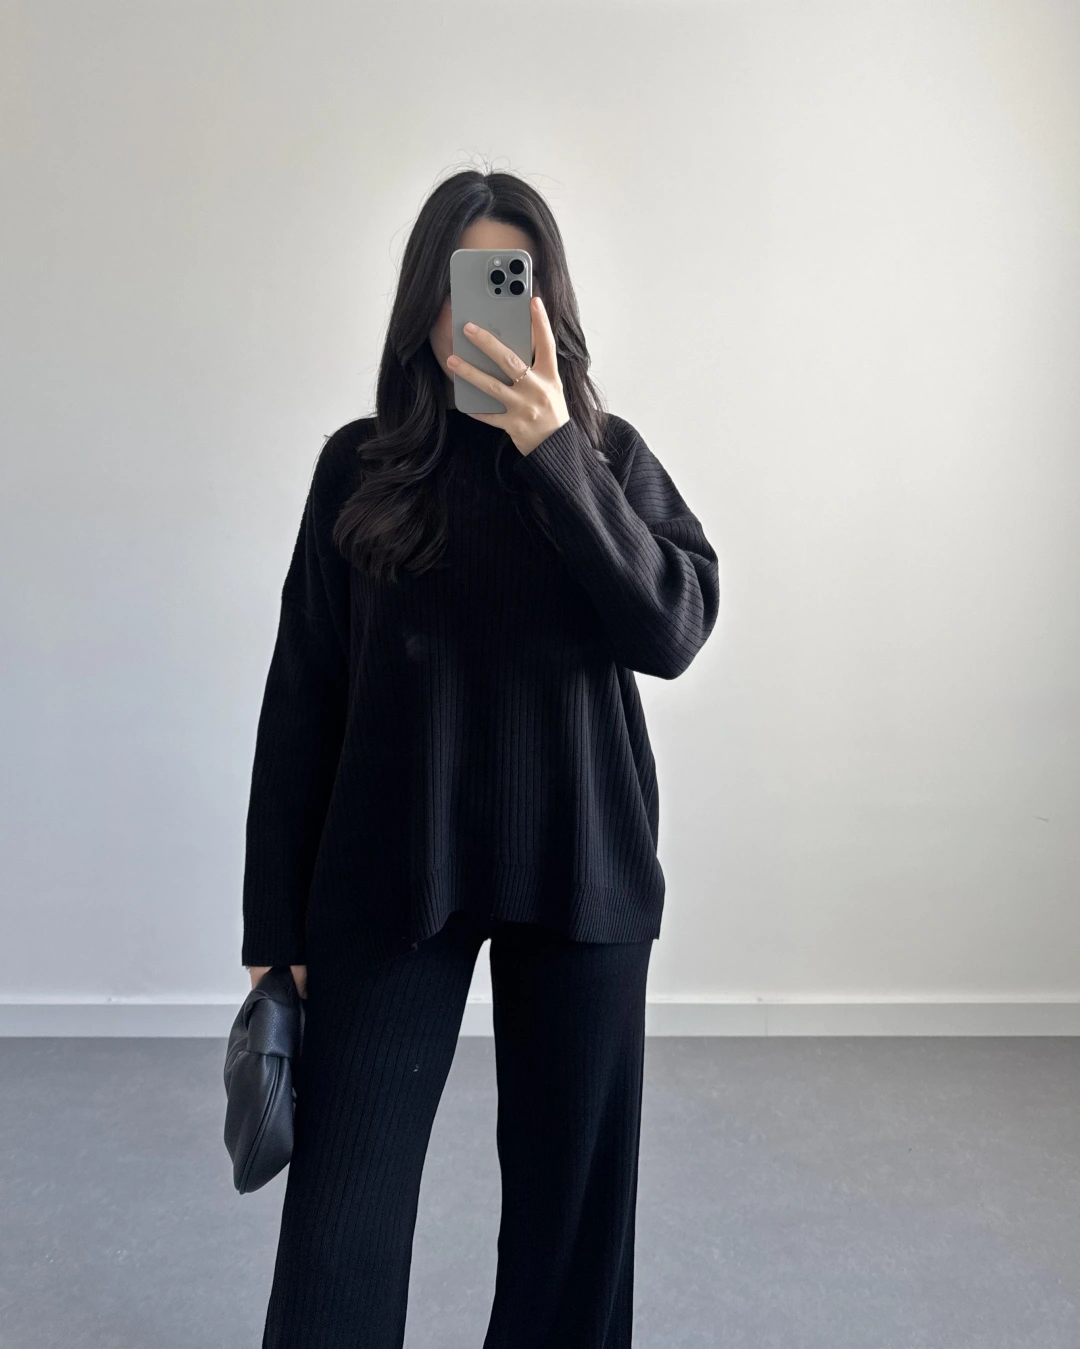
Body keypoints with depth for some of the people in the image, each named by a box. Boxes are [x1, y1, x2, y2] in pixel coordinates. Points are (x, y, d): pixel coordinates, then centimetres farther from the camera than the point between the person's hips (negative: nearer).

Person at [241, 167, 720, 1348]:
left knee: (572, 1184, 13)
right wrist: (275, 922, 1)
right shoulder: (361, 465, 2)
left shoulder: (606, 455, 4)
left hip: (580, 870, 1)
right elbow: (301, 696, 2)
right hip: (391, 874, 0)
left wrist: (553, 453, -19)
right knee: (341, 1216, 0)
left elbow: (676, 628, -12)